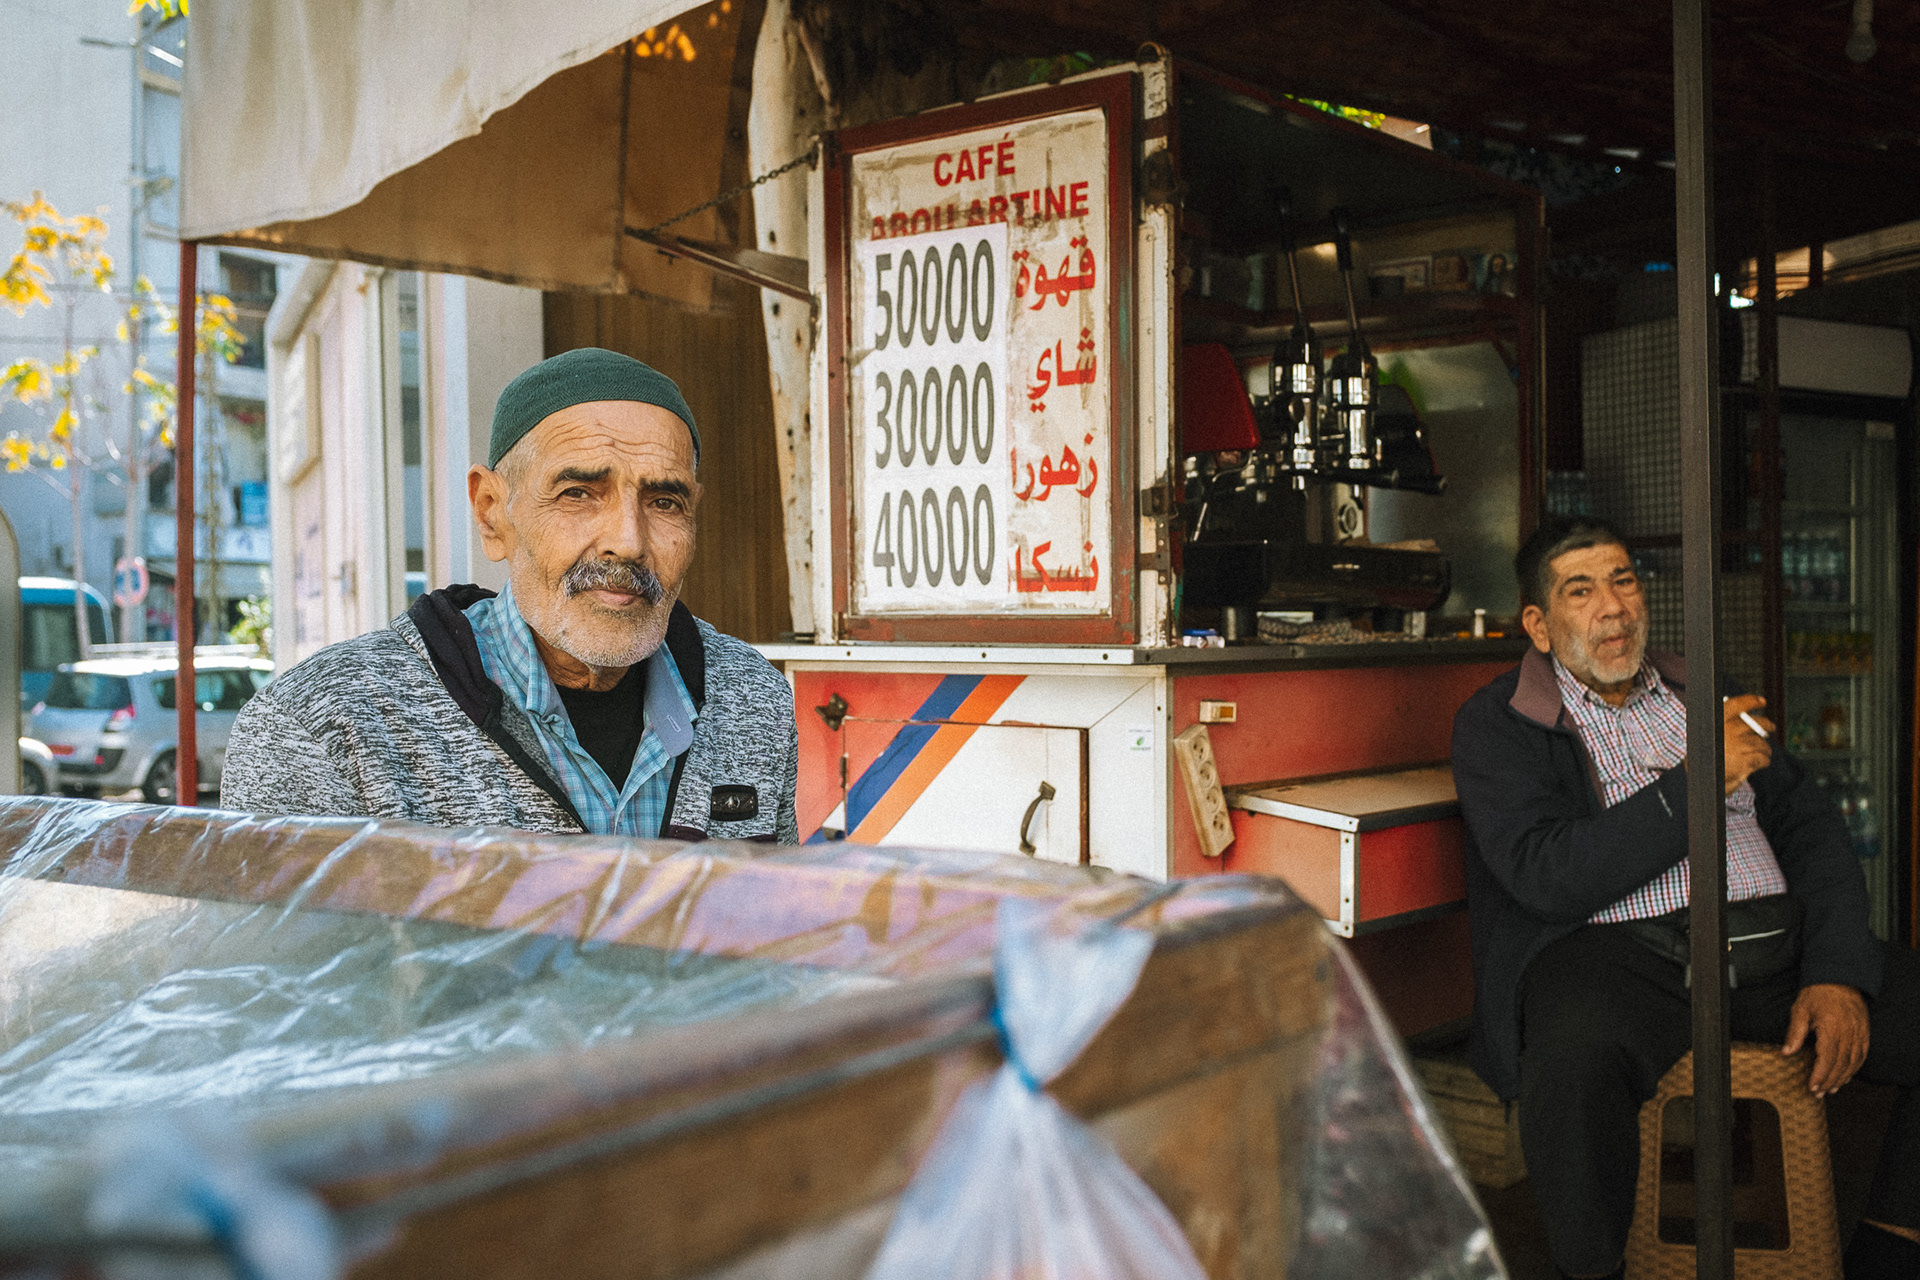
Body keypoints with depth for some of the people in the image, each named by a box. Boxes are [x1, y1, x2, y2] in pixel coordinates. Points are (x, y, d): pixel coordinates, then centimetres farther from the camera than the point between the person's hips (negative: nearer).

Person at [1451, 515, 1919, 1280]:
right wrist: (1694, 783, -12)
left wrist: (1838, 973, -2)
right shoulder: (1496, 725, 6)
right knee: (1574, 1057, -37)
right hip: (1621, 952, -5)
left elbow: (1807, 823, 15)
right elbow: (1546, 877, -10)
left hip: (1774, 941, 6)